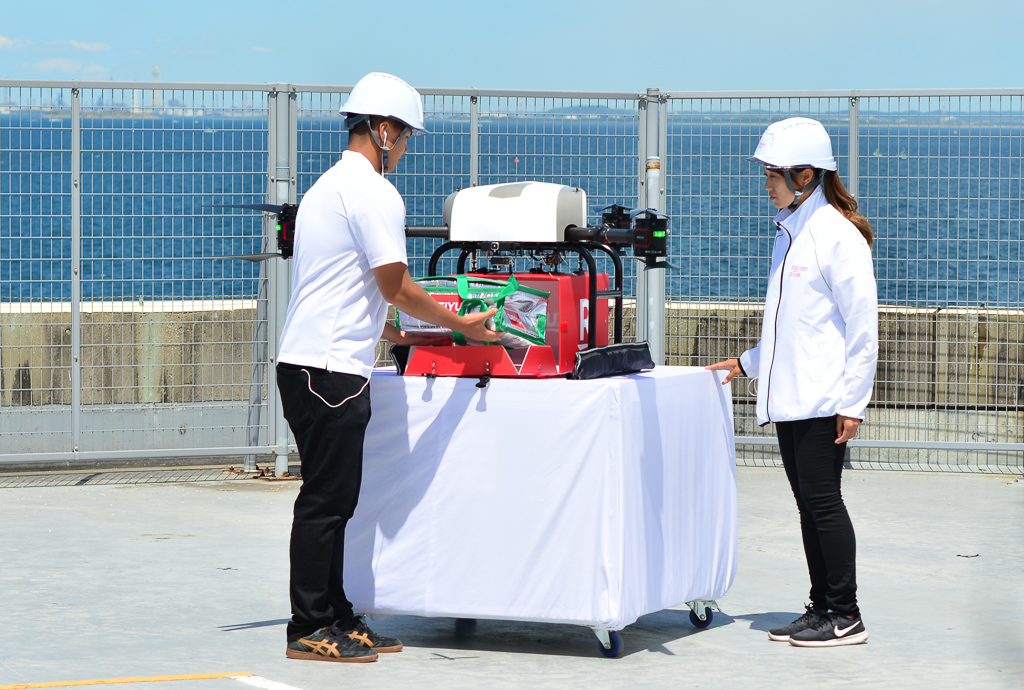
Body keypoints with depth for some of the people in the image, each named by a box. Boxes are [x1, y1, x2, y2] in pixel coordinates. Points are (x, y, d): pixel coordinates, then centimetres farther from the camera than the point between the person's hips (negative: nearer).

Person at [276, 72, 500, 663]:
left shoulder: (326, 186, 20)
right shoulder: (374, 192, -11)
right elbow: (397, 287, -10)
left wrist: (389, 332, 34)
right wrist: (462, 325, 2)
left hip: (308, 364, 10)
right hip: (333, 370, -10)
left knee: (332, 501, 13)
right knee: (326, 501, -6)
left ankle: (336, 619, 17)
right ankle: (310, 630, -3)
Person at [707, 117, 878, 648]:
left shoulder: (838, 235, -12)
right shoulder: (790, 231, 17)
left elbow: (861, 325, -13)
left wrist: (853, 401, -16)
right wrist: (749, 363, 24)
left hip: (822, 399, -9)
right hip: (788, 395, 9)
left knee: (823, 500, -7)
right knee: (808, 504, 10)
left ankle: (845, 617, -1)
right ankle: (821, 609, 16)